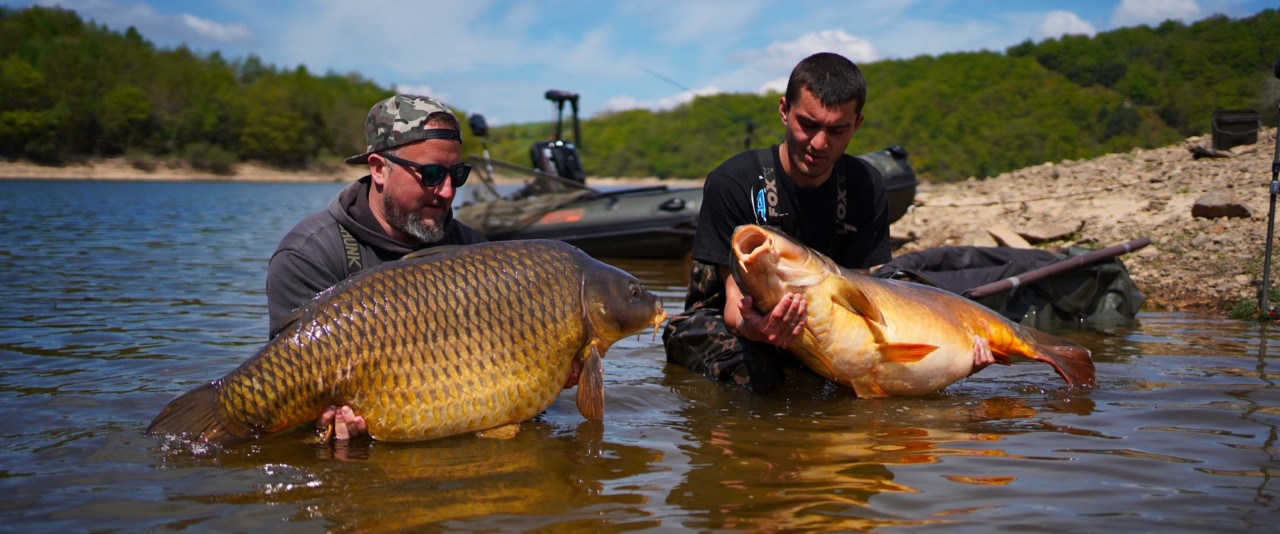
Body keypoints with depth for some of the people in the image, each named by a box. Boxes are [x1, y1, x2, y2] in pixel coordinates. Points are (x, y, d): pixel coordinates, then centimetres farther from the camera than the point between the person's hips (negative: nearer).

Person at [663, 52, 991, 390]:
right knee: (749, 367, -39)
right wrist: (750, 327, -48)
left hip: (819, 331, 5)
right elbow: (735, 298, -20)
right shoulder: (732, 182, -19)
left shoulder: (866, 186, -5)